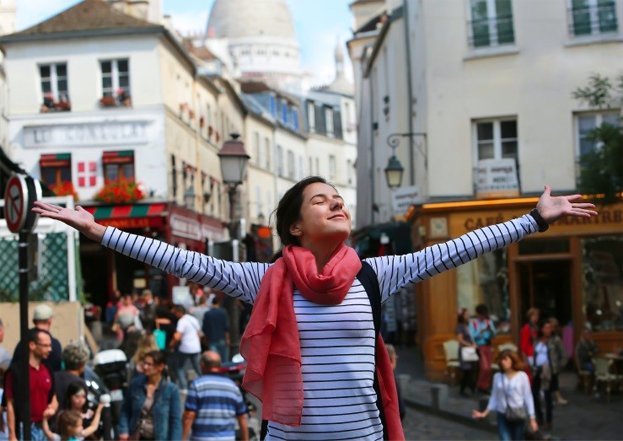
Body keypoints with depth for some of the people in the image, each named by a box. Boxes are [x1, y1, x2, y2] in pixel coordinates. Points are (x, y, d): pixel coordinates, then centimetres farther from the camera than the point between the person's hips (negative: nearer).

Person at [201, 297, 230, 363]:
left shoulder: (207, 314, -1)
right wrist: (227, 339, -2)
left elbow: (205, 329, 4)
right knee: (224, 358, 10)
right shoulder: (223, 312, -7)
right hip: (222, 338, -1)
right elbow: (226, 327, -8)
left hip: (211, 340, 1)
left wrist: (206, 340, 15)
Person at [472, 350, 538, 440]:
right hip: (503, 416, 1)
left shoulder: (522, 376, -5)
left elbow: (528, 397, -2)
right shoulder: (497, 377, 2)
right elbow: (494, 397, 10)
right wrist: (485, 413, 4)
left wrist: (532, 419, -3)